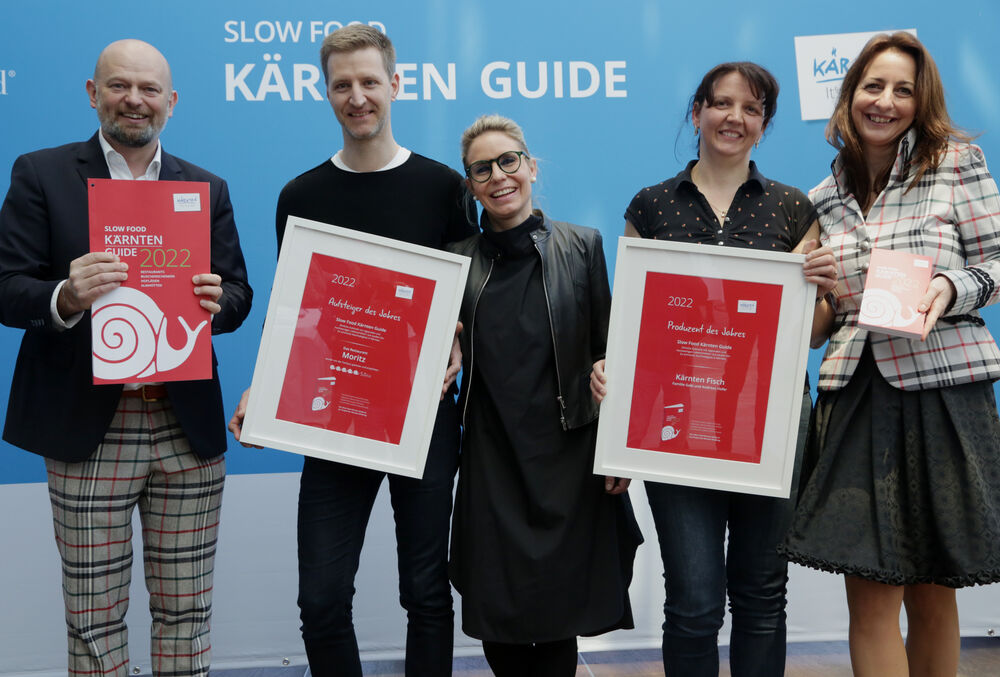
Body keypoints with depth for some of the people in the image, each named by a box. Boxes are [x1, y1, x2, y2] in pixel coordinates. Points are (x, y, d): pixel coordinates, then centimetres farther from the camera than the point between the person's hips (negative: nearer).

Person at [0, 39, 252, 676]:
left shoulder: (207, 188, 12)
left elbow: (239, 296, 8)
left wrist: (217, 301, -15)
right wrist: (66, 298, -24)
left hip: (189, 431, 2)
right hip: (88, 431, -2)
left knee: (187, 612, 10)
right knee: (93, 618, 7)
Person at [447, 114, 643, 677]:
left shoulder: (582, 246, 3)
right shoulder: (459, 261, 7)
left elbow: (608, 351, 1)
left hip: (569, 454, -1)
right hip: (492, 458, 2)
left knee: (561, 609, 2)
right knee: (497, 614, 4)